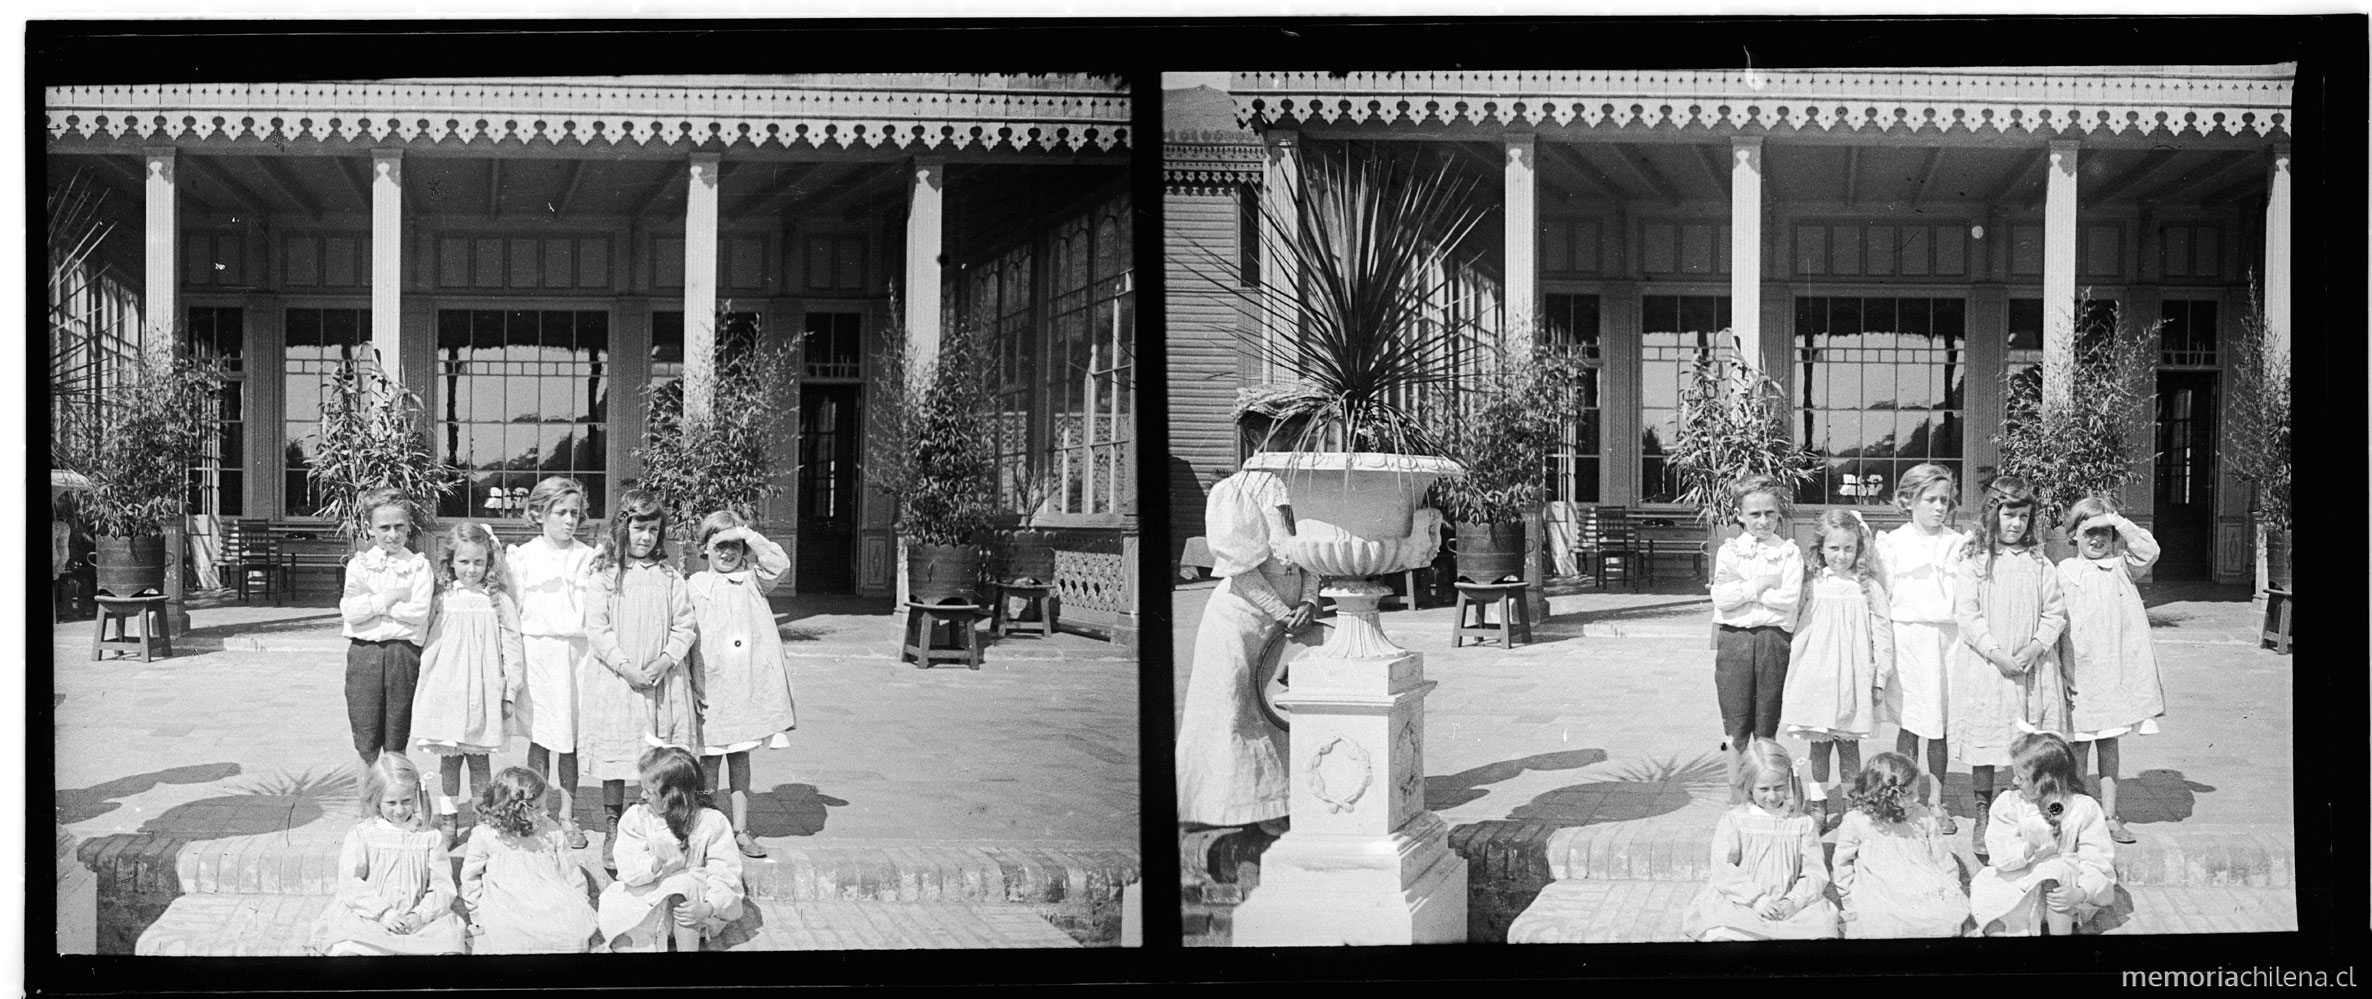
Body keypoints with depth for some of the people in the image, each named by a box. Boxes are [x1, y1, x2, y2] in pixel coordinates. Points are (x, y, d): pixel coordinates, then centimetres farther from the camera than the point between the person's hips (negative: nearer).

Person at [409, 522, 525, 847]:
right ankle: (447, 821, 16)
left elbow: (510, 647, 2)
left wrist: (510, 692, 0)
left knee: (478, 759, 3)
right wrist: (424, 691, 8)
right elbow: (430, 646, 9)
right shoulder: (443, 601, 5)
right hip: (445, 689, 2)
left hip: (481, 692, -2)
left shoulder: (499, 602, 1)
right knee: (448, 759, 7)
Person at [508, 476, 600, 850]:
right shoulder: (523, 557, 2)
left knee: (571, 742, 6)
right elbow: (512, 612, 2)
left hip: (579, 653, 2)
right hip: (538, 652, -1)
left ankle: (568, 817, 15)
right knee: (539, 739, 2)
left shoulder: (589, 558, 8)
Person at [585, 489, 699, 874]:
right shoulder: (605, 574, 1)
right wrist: (625, 667, -13)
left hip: (663, 680, 2)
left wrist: (664, 662, -11)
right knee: (613, 755, 2)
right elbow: (596, 628, -5)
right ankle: (613, 831, 13)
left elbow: (684, 627, 4)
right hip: (615, 679, -2)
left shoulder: (670, 576, 7)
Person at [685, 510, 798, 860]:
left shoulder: (752, 580, 7)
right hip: (710, 684, -2)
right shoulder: (696, 586, 2)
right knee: (709, 758, 5)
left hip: (749, 683, 2)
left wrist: (746, 534, -13)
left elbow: (780, 564, -12)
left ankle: (740, 830, 16)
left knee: (740, 756, 10)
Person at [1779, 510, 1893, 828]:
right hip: (1815, 678, 1)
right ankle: (1820, 808, 18)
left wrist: (1880, 679, 2)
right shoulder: (1812, 585, 3)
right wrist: (1790, 679, 8)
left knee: (1849, 746, 4)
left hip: (1852, 680, -1)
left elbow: (1882, 633, 2)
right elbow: (1797, 630, 8)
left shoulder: (1868, 587, 0)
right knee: (1818, 746, 7)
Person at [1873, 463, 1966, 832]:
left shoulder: (1959, 543, 8)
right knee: (1909, 725, 1)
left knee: (1940, 726, 5)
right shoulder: (1893, 543, 2)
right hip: (1908, 638, -2)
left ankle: (1936, 802, 15)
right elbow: (1882, 597, 1)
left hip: (1949, 636, 2)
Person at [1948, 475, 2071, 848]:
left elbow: (2055, 612, 4)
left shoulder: (2039, 562, 7)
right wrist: (1996, 654, -13)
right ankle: (1983, 813, 13)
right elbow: (1967, 614, -6)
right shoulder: (1974, 560, 0)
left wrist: (2034, 649, -10)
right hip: (1984, 664, -2)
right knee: (1984, 739, 2)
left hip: (2032, 666, 2)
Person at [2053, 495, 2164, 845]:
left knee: (2109, 742, 9)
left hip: (2117, 669, 2)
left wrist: (2116, 521, -14)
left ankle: (2109, 815, 15)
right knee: (2078, 744, 3)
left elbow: (2149, 551, -12)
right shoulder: (2064, 573, 1)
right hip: (2079, 670, -2)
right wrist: (2063, 672, -6)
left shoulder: (2120, 567, 7)